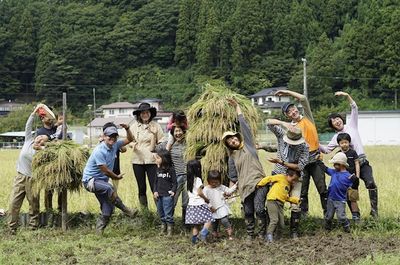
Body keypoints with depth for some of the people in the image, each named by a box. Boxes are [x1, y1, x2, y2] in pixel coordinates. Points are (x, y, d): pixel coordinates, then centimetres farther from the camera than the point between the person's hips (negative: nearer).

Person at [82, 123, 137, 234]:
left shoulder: (115, 145, 1)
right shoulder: (99, 151, -22)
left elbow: (129, 139, 13)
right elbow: (106, 171, -18)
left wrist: (127, 129, -7)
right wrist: (117, 177, -2)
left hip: (102, 180, 8)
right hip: (90, 180, -8)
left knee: (108, 209, 0)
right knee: (108, 188, -38)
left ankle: (99, 231, 10)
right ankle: (125, 210, -26)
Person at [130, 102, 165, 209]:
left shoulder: (155, 125, 1)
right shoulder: (134, 126, 5)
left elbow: (161, 142, 6)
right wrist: (133, 145, -9)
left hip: (152, 160, -2)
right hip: (137, 160, 2)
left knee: (155, 187, -8)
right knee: (141, 188, 9)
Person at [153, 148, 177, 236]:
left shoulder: (171, 170, -10)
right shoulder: (158, 169, 6)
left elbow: (174, 182, -7)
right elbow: (156, 181, 12)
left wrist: (173, 191, -20)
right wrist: (155, 191, 1)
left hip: (167, 195, -6)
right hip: (159, 195, 6)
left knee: (168, 213, -4)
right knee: (161, 212, 15)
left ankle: (170, 229, 6)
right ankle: (163, 227, 29)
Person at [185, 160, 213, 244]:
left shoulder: (188, 180, 10)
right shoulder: (198, 180, -12)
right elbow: (199, 192, -15)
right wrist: (206, 199, -2)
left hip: (191, 204, 7)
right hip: (199, 204, -7)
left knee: (195, 224, 10)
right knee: (208, 219, -5)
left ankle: (195, 239, 8)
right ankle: (203, 233, -23)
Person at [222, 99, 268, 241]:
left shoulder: (248, 144, 8)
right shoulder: (233, 156, 18)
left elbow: (244, 125, 6)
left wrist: (237, 107, 9)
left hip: (258, 183, -4)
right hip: (244, 187, 4)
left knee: (259, 209, -15)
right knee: (248, 212, 2)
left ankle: (262, 234, -3)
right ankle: (250, 234, 16)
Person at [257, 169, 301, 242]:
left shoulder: (289, 185, 22)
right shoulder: (280, 177, -1)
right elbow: (268, 179, -2)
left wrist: (296, 200, 13)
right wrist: (259, 184, -7)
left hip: (280, 203, 8)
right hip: (272, 200, -8)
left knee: (282, 225, 2)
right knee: (274, 219, -20)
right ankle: (269, 236, -14)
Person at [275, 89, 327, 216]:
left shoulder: (307, 118, 6)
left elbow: (303, 99, -2)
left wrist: (287, 92, 2)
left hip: (316, 160, -1)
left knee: (322, 188, -1)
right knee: (302, 190, 5)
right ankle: (303, 214, 12)